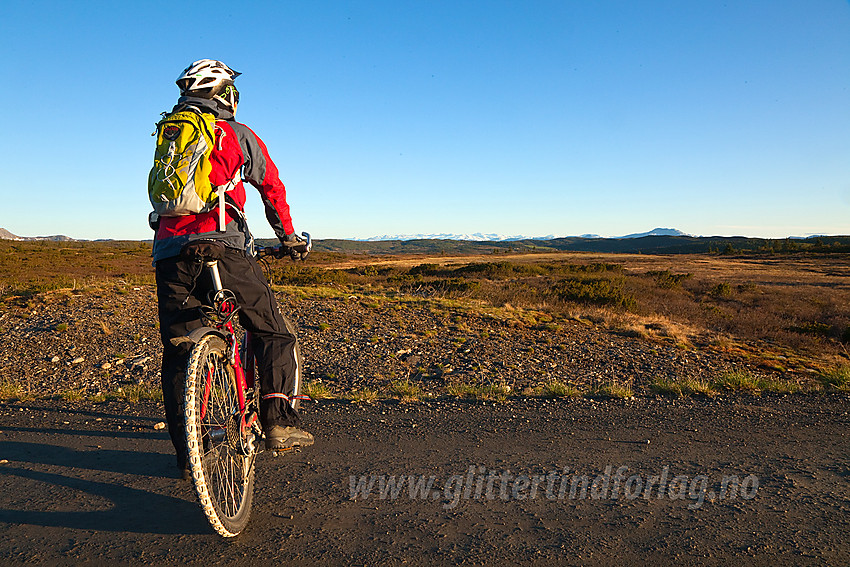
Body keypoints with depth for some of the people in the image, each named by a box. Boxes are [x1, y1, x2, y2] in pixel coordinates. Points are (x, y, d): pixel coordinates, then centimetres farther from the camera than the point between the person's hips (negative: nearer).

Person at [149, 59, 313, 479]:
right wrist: (288, 235, 32)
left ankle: (186, 451, 14)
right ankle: (278, 419, -3)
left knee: (178, 352, 10)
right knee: (274, 333, 7)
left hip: (169, 251, 5)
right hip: (224, 246, -4)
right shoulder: (237, 134, 11)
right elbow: (272, 187, 19)